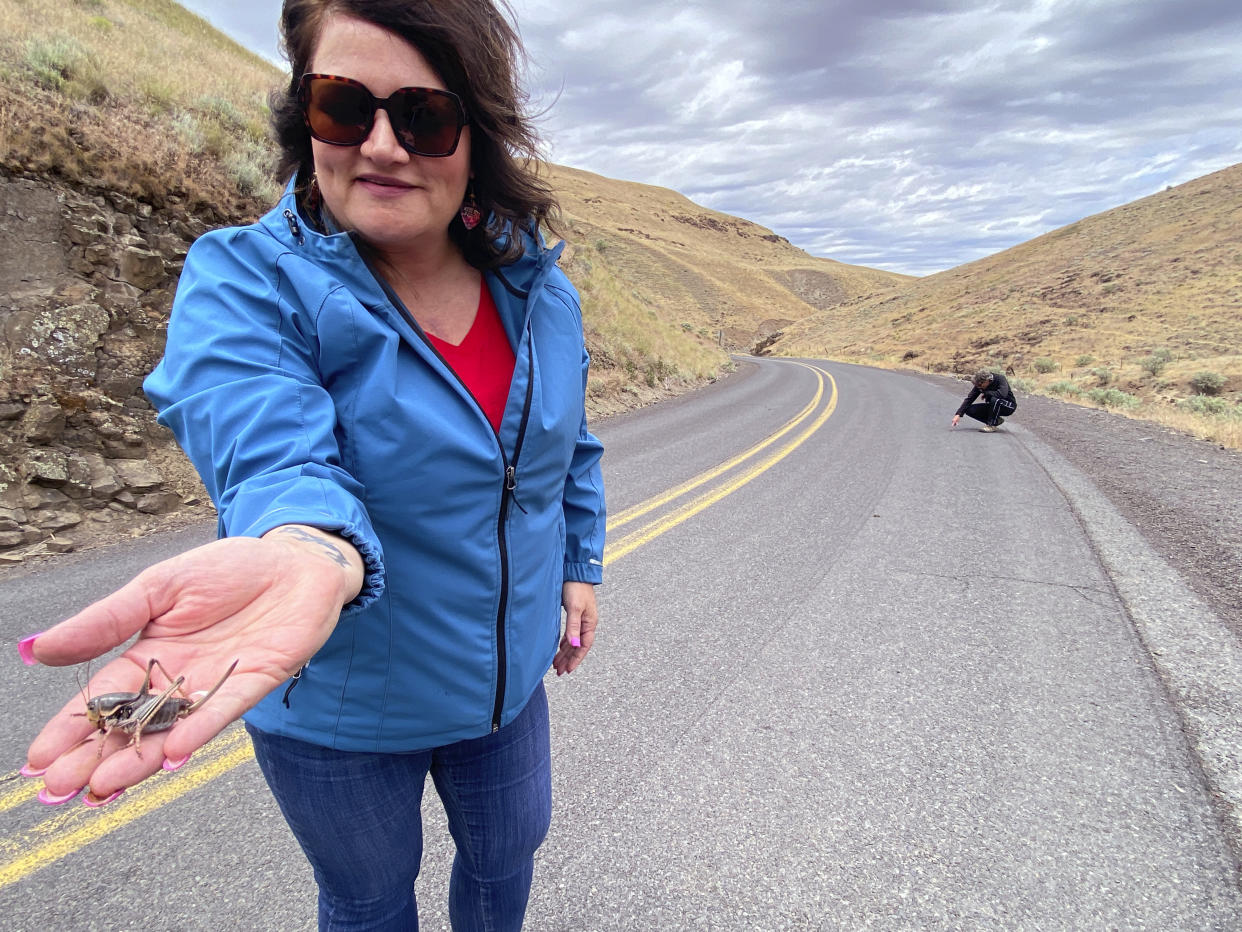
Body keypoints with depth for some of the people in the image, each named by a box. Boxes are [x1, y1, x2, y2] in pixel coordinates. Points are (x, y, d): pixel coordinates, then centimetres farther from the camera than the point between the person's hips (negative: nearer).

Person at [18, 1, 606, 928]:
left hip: (506, 678, 4)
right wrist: (307, 554, -57)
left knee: (509, 856, 30)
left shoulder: (538, 286, -6)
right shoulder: (243, 284, -20)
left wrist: (579, 568, 9)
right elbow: (276, 458, -36)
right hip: (342, 708, -3)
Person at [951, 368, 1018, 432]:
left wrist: (986, 393, -26)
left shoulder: (1000, 379, -25)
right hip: (993, 406, 6)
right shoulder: (979, 385, -11)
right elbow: (969, 399, -13)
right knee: (969, 410, -13)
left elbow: (1002, 394, -42)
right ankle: (996, 420, 1)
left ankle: (992, 425, -21)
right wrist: (958, 414, -23)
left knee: (995, 399, -38)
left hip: (1009, 406, -6)